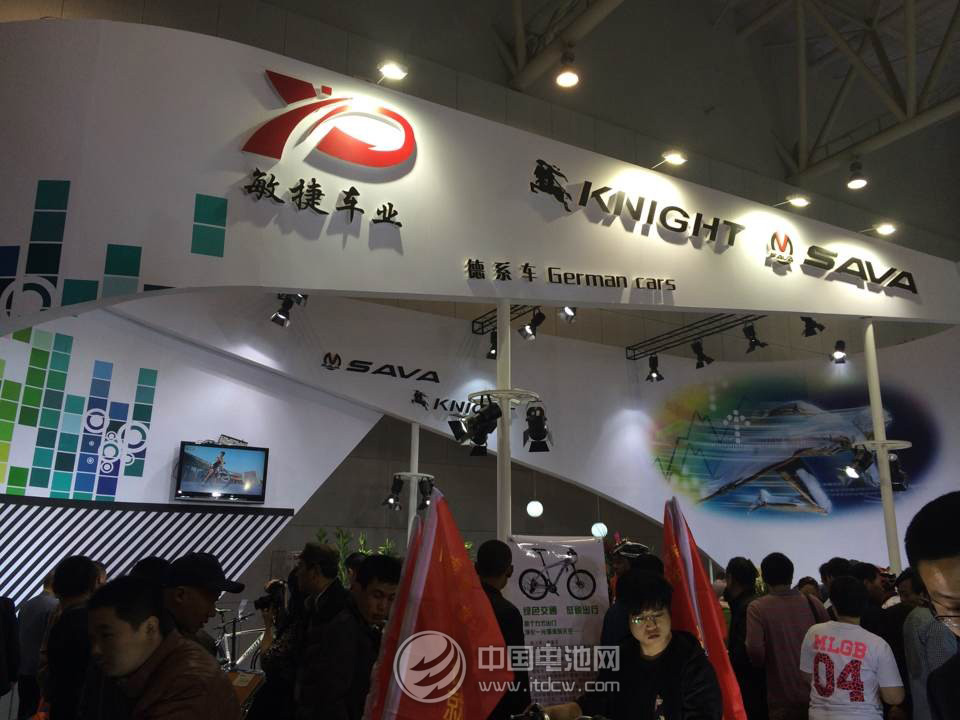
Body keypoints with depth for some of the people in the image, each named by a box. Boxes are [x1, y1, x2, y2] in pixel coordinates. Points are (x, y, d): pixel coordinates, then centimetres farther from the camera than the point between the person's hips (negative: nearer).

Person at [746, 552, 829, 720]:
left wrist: (765, 664, 1)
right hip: (817, 694, 3)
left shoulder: (757, 608, -12)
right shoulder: (812, 602, -2)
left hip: (783, 701, -3)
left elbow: (755, 651, -20)